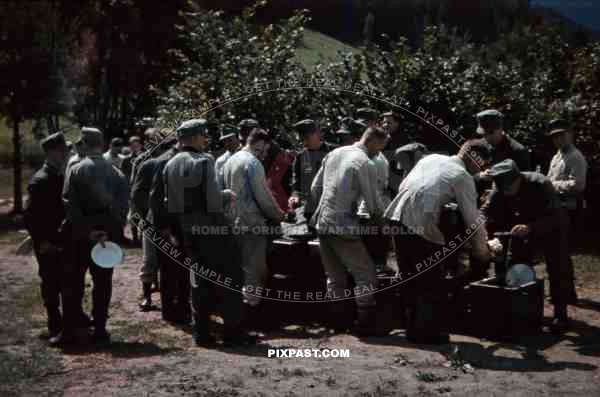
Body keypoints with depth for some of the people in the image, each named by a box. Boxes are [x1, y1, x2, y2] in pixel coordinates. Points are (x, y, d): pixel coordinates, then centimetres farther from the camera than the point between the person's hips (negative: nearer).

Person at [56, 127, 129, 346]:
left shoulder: (76, 170, -7)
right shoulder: (117, 173, 1)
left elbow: (70, 205, -14)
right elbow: (124, 206, -3)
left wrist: (86, 231, -12)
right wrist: (114, 232, -2)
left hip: (80, 236, -2)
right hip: (108, 234, 2)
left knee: (74, 283, 7)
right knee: (103, 283, 9)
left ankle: (69, 331, 9)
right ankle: (100, 330, 12)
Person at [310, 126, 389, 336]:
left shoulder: (334, 153, 9)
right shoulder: (366, 164, -11)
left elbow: (315, 188, 13)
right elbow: (373, 206, -8)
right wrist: (380, 216, 12)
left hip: (322, 223, 7)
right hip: (343, 227, -7)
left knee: (334, 276, 18)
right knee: (366, 274, 6)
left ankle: (339, 321, 23)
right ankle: (365, 324, 7)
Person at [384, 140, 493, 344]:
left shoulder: (430, 158, 19)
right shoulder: (463, 177, 1)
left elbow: (402, 186, 19)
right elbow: (473, 218, 4)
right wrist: (482, 251, 15)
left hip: (397, 216, 7)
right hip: (421, 227, -7)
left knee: (410, 278, 17)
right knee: (432, 283, 7)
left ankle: (413, 328, 26)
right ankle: (428, 332, 11)